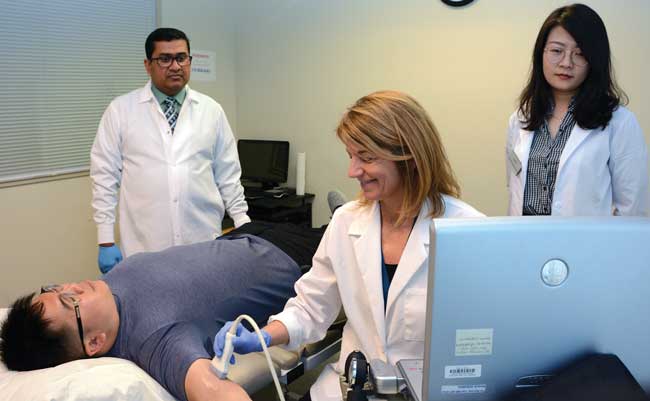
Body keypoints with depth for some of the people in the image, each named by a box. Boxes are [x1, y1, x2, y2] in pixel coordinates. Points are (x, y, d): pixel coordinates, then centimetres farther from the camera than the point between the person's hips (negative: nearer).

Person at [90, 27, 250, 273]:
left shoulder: (211, 110, 7)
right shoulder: (121, 110, 1)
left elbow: (228, 175, 9)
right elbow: (105, 177, 1)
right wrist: (106, 242, -3)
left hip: (204, 244, 2)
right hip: (145, 248, -1)